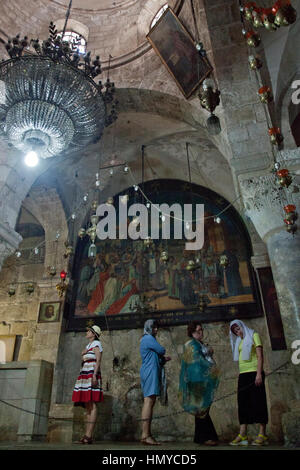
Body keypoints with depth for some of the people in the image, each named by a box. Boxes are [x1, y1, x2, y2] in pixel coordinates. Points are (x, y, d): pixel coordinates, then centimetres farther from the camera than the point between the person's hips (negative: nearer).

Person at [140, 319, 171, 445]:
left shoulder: (145, 340, 23)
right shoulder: (149, 338, -8)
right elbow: (162, 350, -10)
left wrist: (163, 359, 9)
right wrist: (161, 355, 12)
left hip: (149, 372, 10)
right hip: (150, 372, -10)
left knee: (149, 401, 8)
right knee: (149, 400, -13)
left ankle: (146, 434, 9)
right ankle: (146, 435, -15)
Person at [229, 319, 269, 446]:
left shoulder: (253, 335, 3)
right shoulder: (239, 342, 21)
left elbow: (260, 356, -6)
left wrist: (259, 374, -16)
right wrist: (241, 376, 9)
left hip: (254, 372, -6)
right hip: (243, 374, 6)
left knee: (258, 402, -6)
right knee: (243, 403, 1)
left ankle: (262, 435, -3)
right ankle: (242, 436, 0)